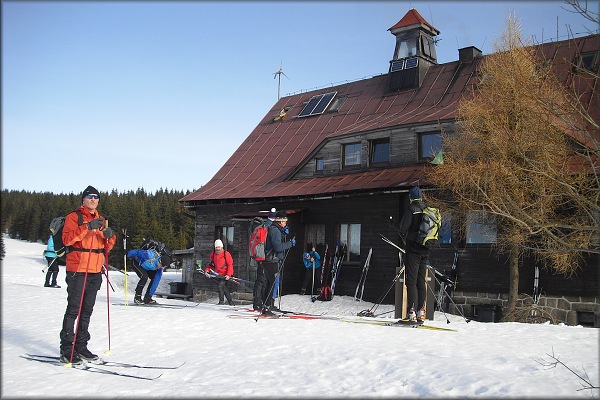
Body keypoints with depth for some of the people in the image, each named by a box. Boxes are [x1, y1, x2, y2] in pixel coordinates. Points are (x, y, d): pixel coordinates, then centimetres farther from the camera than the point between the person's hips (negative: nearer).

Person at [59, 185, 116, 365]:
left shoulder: (100, 220, 19)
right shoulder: (73, 217, -1)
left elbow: (107, 246, 18)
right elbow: (66, 239, -16)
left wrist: (109, 236, -4)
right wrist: (87, 227, -25)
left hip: (95, 272, 7)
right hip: (77, 270, -6)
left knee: (87, 311, 10)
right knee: (73, 310, -6)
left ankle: (81, 346, 17)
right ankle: (67, 349, -1)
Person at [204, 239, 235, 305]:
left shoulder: (226, 254, -7)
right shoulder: (213, 254, 10)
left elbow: (230, 265, -9)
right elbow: (211, 264, 21)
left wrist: (228, 274, -18)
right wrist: (207, 270, 3)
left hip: (225, 275, -5)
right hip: (217, 275, 5)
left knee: (220, 286, -18)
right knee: (224, 288, 7)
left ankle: (221, 301, -7)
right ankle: (230, 302, 16)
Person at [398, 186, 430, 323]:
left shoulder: (411, 209, -8)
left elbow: (403, 229, -11)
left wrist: (407, 239, 8)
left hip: (413, 248, -6)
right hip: (426, 250, 6)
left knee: (411, 281, -6)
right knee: (421, 281, 11)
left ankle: (412, 312, -14)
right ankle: (421, 312, 10)